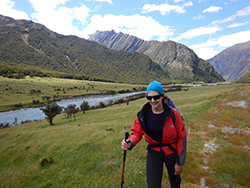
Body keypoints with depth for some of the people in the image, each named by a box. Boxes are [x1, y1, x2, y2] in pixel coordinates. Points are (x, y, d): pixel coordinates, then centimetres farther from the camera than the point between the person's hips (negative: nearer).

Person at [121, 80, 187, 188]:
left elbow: (182, 137, -11)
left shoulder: (173, 114, -20)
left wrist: (180, 162, -7)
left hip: (172, 152, 0)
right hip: (154, 153, 1)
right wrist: (130, 143, -26)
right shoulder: (143, 115, -15)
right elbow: (137, 132, -3)